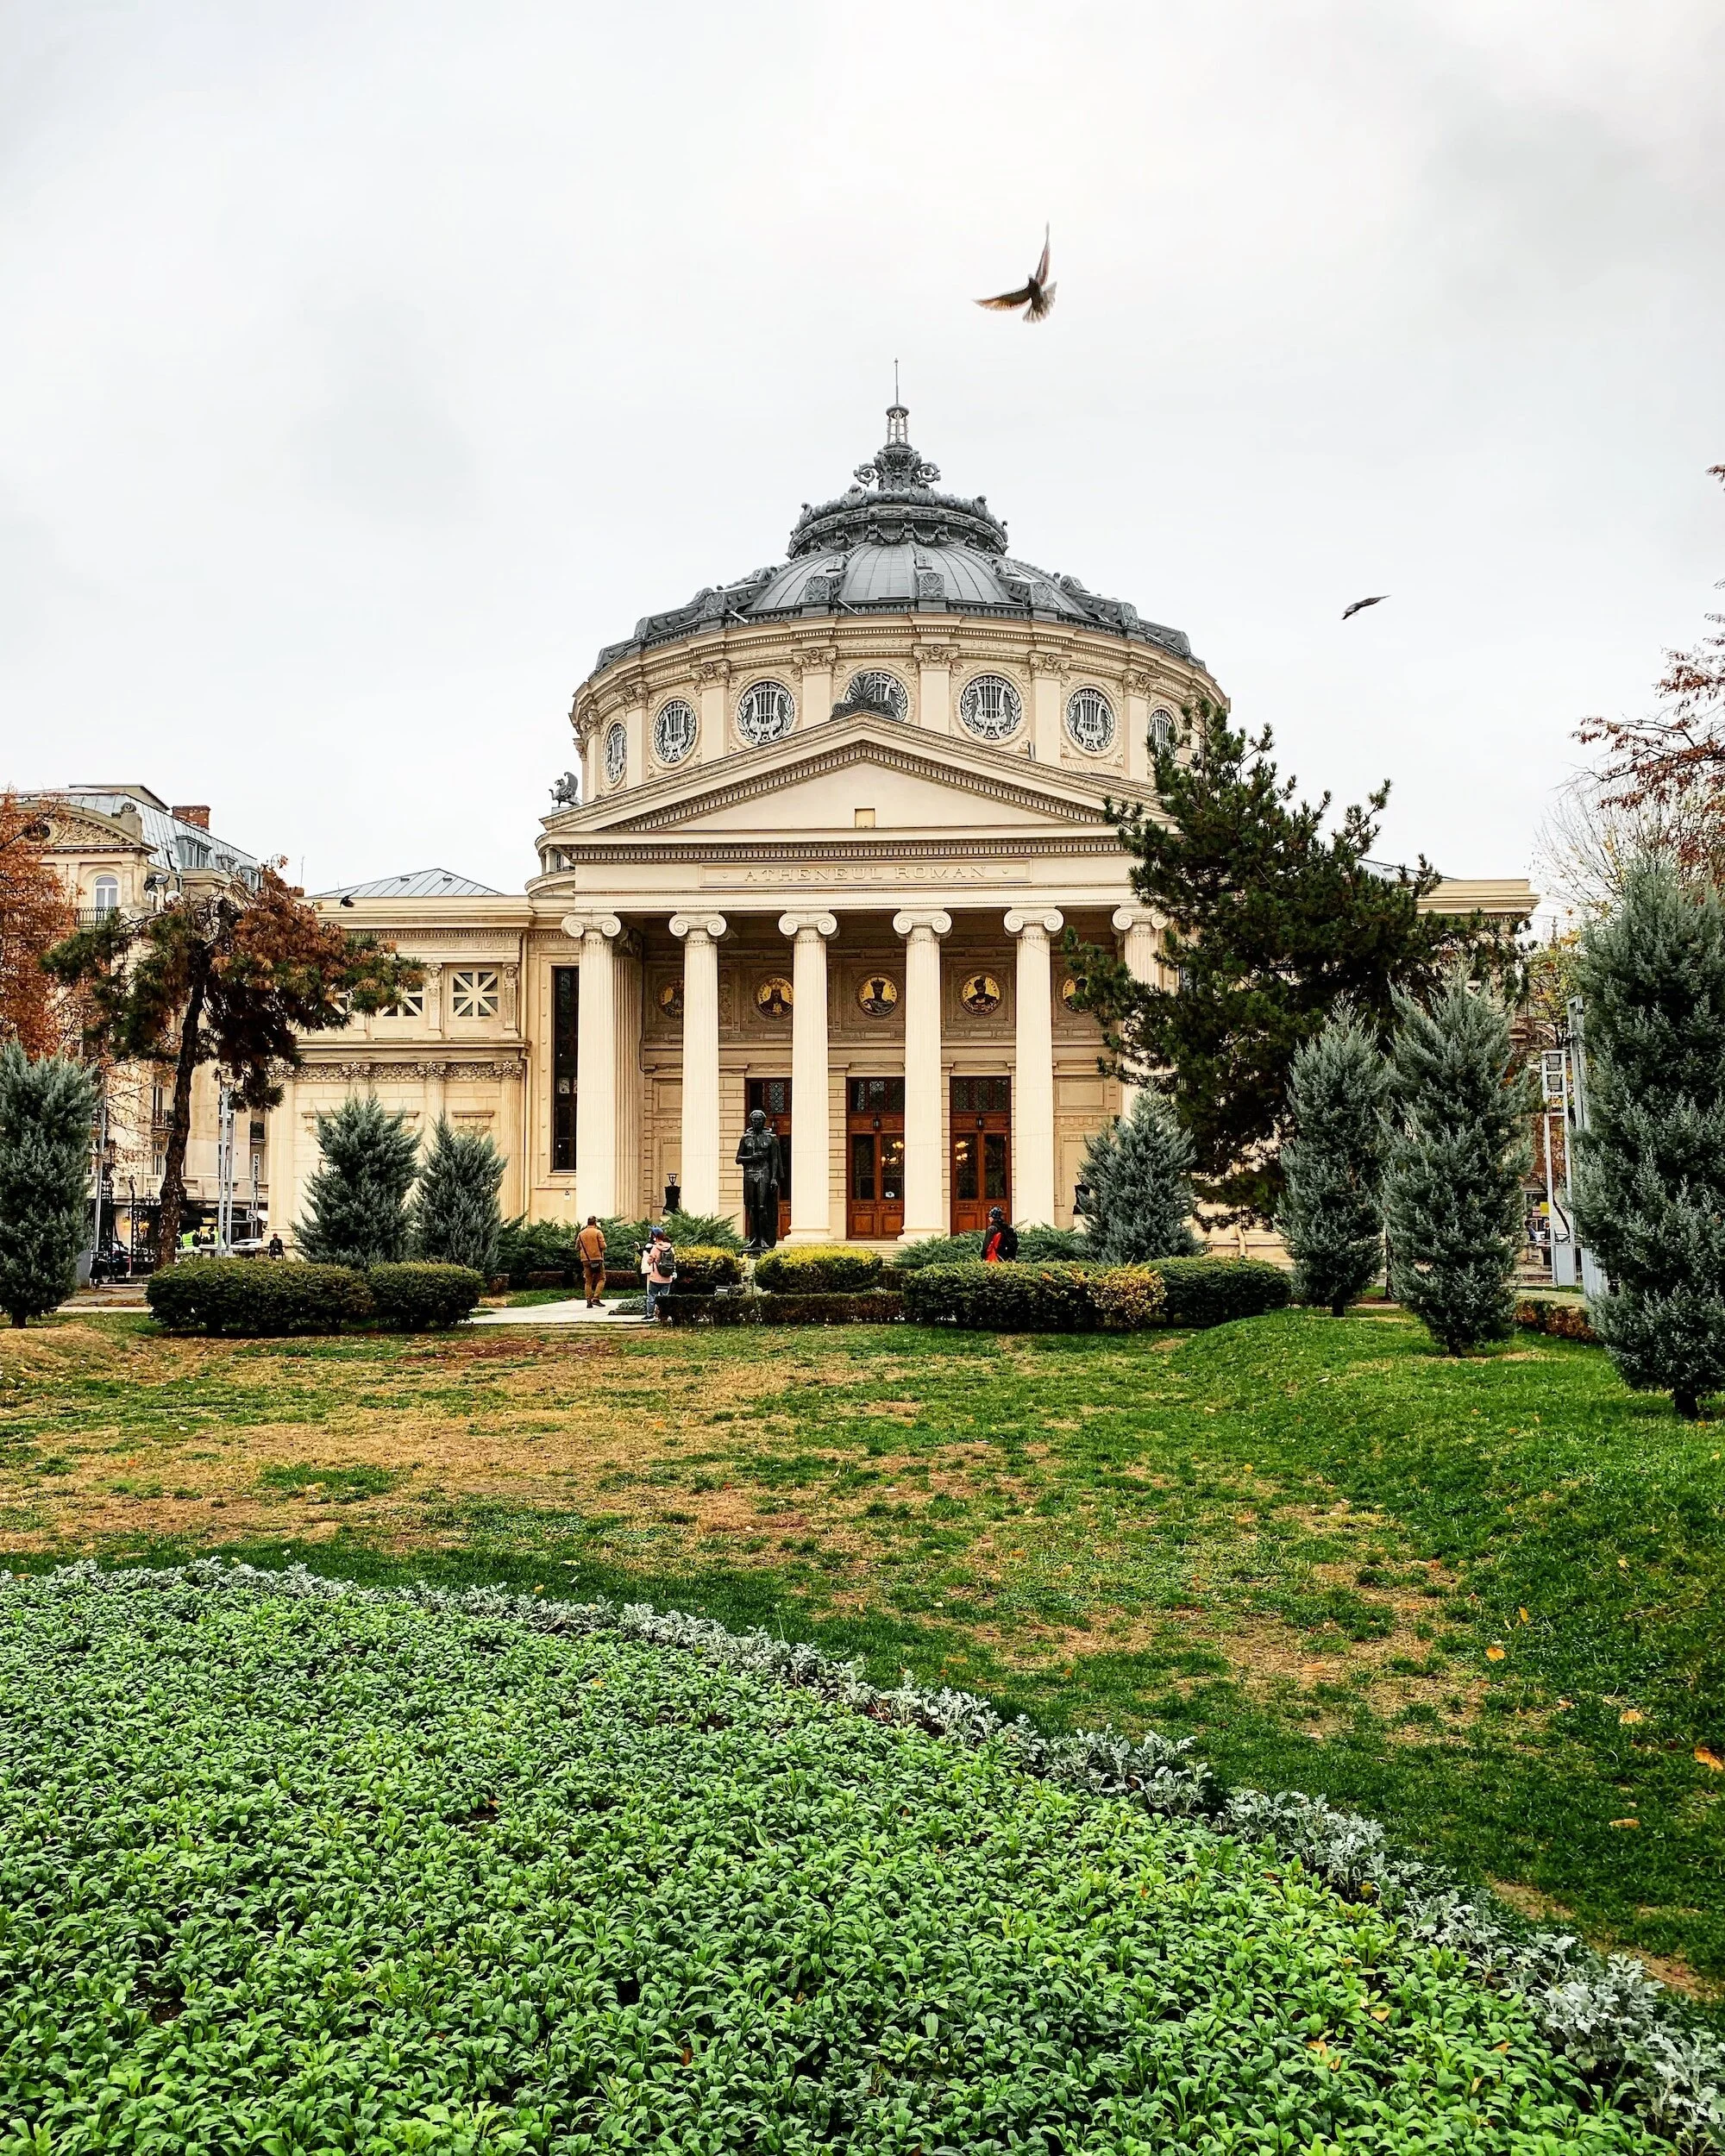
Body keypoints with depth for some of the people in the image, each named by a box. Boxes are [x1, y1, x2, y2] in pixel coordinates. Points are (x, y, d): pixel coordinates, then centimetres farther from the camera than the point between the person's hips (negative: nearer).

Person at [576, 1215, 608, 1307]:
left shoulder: (581, 1234, 7)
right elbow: (603, 1246, -12)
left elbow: (577, 1248, 10)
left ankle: (589, 1302, 5)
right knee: (601, 1279, 5)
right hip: (597, 1258, -4)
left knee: (588, 1281, 8)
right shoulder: (598, 1232, -6)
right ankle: (595, 1298, -9)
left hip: (585, 1260, 4)